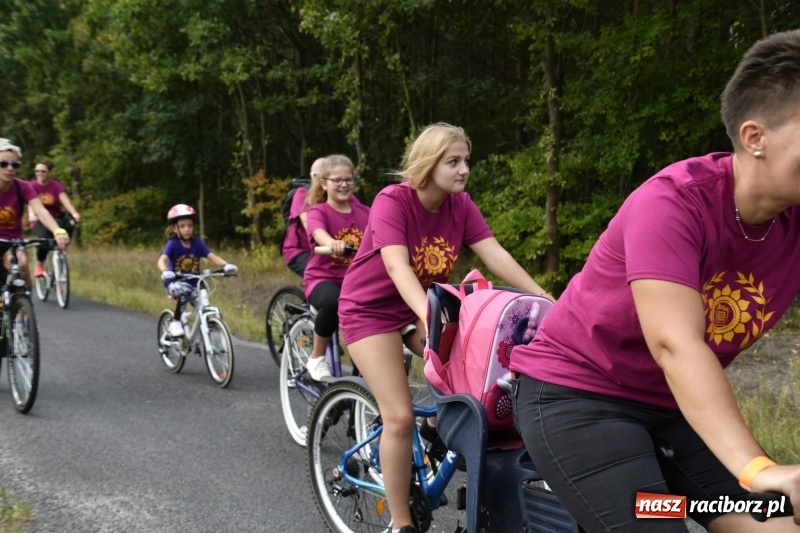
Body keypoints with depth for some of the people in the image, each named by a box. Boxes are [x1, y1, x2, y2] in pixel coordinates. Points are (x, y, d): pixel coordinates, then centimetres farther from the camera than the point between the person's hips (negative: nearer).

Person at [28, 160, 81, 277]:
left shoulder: (56, 186, -3)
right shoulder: (32, 186, -7)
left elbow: (65, 200, -19)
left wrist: (74, 213, -40)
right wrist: (31, 214, -47)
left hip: (55, 219, 2)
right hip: (39, 220, -2)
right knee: (45, 236, -33)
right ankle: (39, 265, -10)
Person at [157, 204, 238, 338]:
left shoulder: (197, 243, -3)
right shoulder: (173, 244, -13)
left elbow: (212, 256, -12)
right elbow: (162, 260, -27)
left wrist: (226, 265, -32)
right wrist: (165, 271, -50)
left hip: (194, 284, 4)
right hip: (176, 283, -4)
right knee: (183, 290, -37)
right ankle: (175, 321, -17)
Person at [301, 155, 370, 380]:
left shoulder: (364, 212, 7)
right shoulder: (318, 211, -5)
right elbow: (319, 233, -28)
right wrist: (333, 243, -52)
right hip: (322, 278, -4)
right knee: (333, 301, -38)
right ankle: (317, 357, -12)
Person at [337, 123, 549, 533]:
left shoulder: (461, 205, -7)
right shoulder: (392, 201, -23)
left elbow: (495, 255, -15)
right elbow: (397, 267, -36)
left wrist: (543, 298, -25)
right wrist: (428, 314, -51)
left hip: (425, 306, 6)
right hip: (371, 308, -6)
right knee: (400, 416, -13)